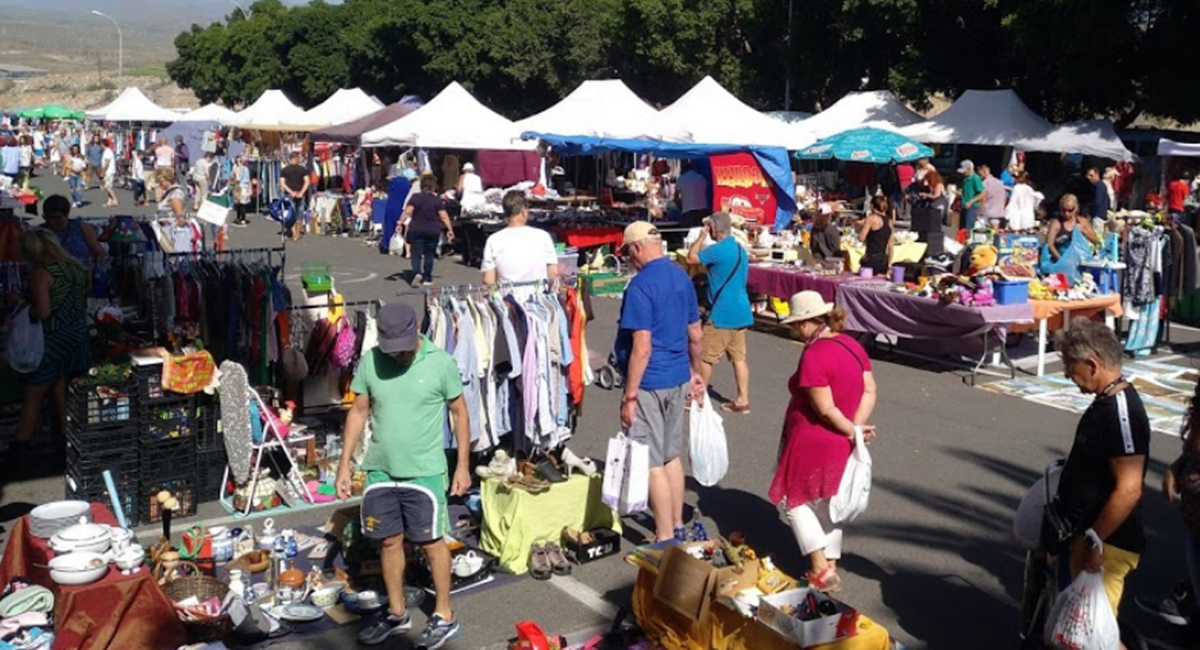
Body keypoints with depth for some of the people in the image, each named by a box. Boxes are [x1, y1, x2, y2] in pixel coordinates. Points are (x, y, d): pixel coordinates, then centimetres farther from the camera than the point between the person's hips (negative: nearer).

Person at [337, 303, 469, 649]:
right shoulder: (369, 361, -3)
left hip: (424, 472, -3)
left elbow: (459, 412, -2)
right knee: (389, 541, 14)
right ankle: (397, 614, 30)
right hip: (380, 471, 4)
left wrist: (463, 465, -2)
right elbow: (358, 412, 5)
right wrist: (344, 465, 5)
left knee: (431, 543, 5)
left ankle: (444, 616, 21)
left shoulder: (441, 363, -11)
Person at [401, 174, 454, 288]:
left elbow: (407, 212, -13)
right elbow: (444, 217, -7)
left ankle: (417, 273, -23)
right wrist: (450, 230, -1)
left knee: (416, 254, 1)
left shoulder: (415, 197, -5)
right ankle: (427, 277, 18)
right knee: (429, 254, 13)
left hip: (416, 230, 0)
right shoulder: (437, 200, -5)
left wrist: (400, 224, -10)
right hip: (433, 231, 0)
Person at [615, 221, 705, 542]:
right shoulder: (682, 278, 7)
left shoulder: (641, 286, -18)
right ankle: (677, 527, 27)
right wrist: (696, 372, 28)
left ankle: (665, 538, 6)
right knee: (672, 456, 18)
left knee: (653, 463, 0)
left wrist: (629, 396, -18)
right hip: (678, 379, 8)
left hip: (649, 383, -8)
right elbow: (696, 335, 14)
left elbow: (641, 347, -22)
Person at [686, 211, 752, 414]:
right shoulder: (740, 249, 13)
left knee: (705, 357, 4)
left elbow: (691, 258, -10)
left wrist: (701, 236, 0)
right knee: (739, 357, 9)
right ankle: (743, 400, 9)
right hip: (741, 313, 9)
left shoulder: (719, 250, -17)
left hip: (722, 315, -9)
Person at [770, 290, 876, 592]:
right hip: (840, 444, 8)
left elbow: (825, 409, -24)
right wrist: (857, 426, -7)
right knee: (827, 505, 19)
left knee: (796, 502, 9)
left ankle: (820, 569, 5)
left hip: (813, 442, -8)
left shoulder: (814, 354, -24)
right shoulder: (852, 345, 2)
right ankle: (831, 566, 26)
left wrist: (852, 430, -11)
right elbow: (870, 392, 2)